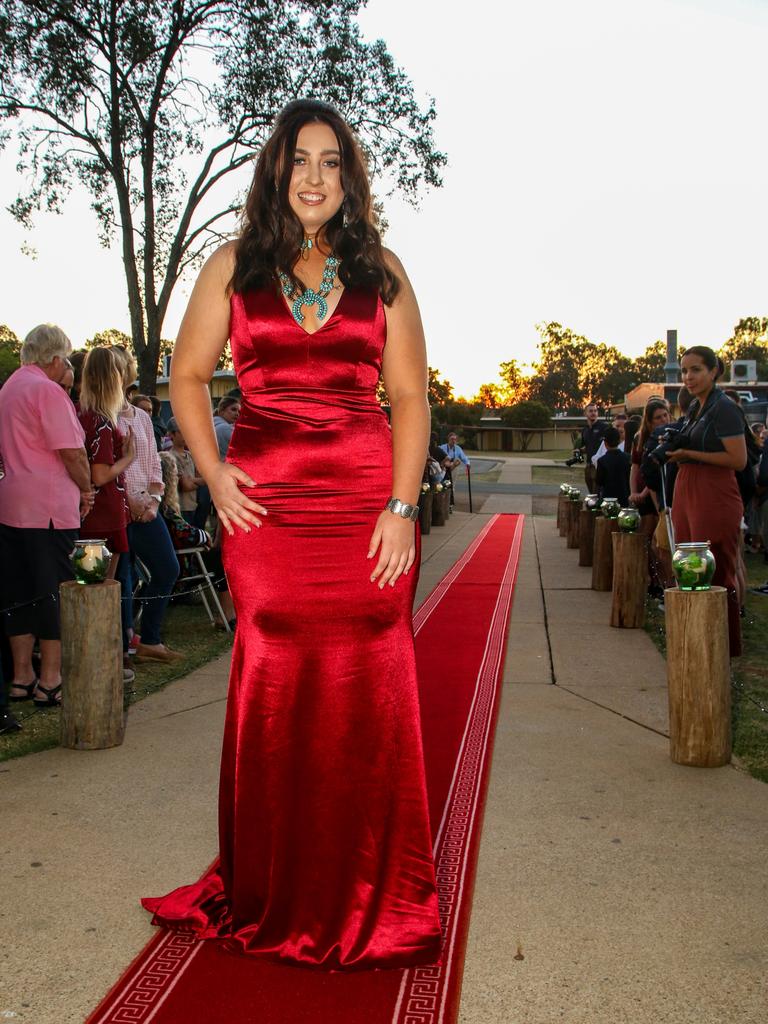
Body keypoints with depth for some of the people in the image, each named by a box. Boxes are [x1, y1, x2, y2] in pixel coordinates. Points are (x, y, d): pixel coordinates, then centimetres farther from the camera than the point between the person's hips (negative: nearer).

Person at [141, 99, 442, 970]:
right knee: (272, 690, 4)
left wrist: (402, 506, -6)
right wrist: (213, 474, -1)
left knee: (369, 692, 2)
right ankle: (270, 894, 22)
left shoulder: (381, 271, 8)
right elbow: (187, 376, 13)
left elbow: (410, 395, 4)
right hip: (265, 506, 0)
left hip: (366, 503, 0)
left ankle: (370, 896, 18)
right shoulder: (233, 267, 10)